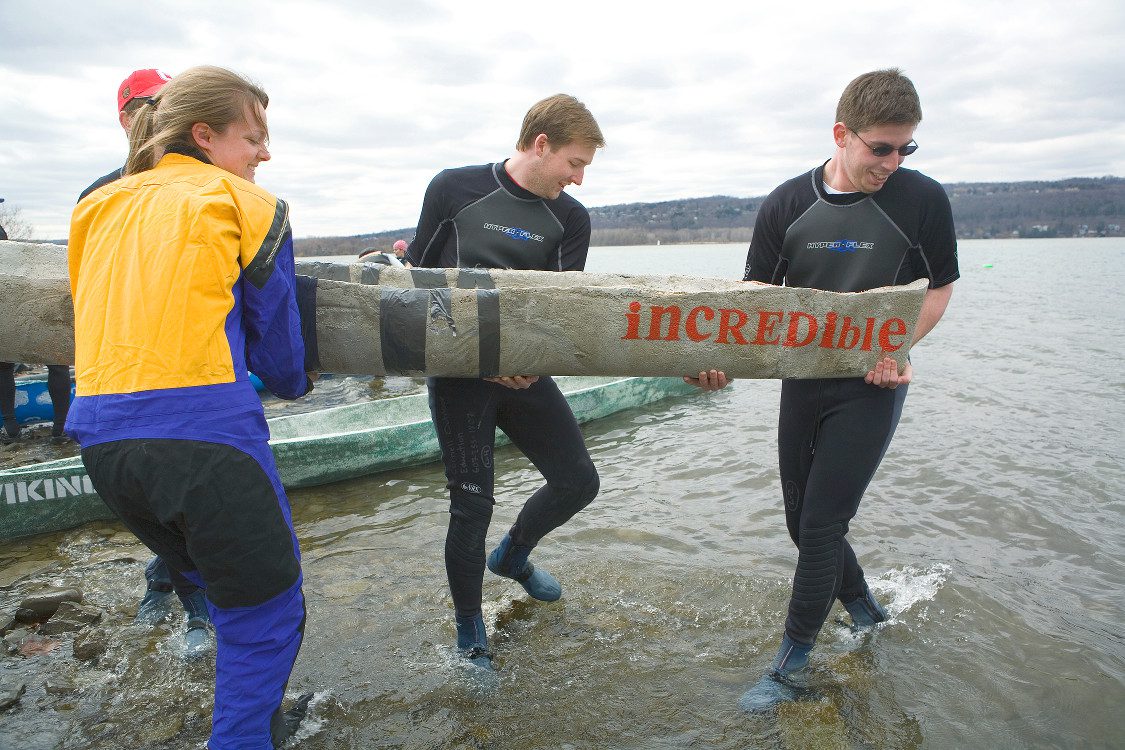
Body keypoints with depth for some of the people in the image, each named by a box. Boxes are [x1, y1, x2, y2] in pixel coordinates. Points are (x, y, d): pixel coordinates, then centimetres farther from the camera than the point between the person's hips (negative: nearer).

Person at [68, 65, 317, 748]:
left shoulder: (98, 207, 19)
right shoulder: (248, 205, 2)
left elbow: (104, 313, 23)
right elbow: (276, 344, 3)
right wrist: (298, 382, 24)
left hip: (101, 437, 8)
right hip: (206, 432, -7)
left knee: (233, 593, 26)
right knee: (268, 614, 8)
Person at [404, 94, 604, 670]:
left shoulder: (571, 219, 3)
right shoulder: (453, 189, -5)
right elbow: (419, 274, 3)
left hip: (526, 372, 4)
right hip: (458, 370, -4)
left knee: (577, 480, 4)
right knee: (472, 502, -2)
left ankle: (512, 556, 36)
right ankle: (469, 637, 20)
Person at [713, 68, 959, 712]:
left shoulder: (923, 200, -8)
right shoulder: (787, 204, -4)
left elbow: (941, 287, 4)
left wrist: (897, 349, -12)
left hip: (872, 386, -3)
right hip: (803, 380, 4)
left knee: (821, 522, -5)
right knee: (802, 518, 13)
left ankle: (793, 664, 13)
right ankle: (863, 605, 41)